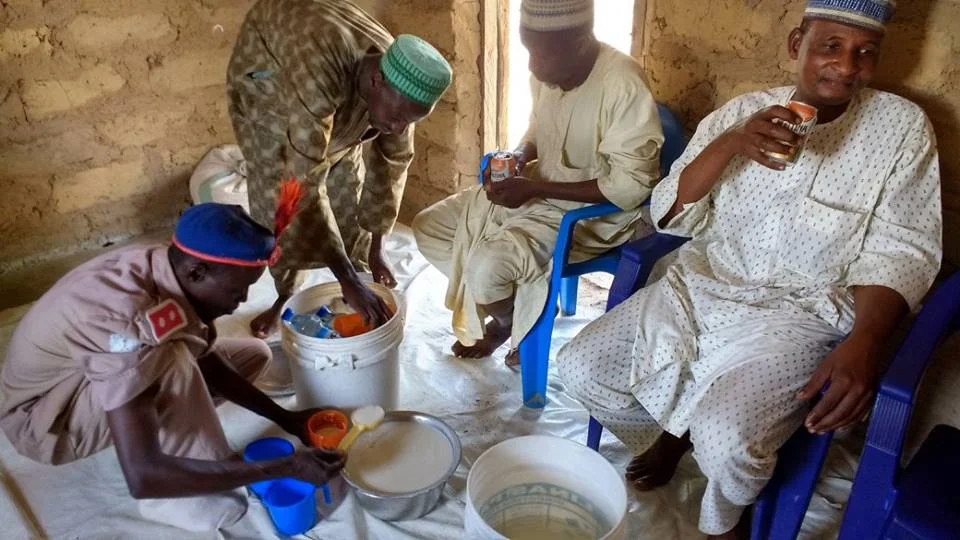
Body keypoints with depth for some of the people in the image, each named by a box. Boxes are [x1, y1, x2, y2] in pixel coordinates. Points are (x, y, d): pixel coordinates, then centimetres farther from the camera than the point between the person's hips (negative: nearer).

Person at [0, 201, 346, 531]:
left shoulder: (168, 268, -17)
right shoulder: (126, 322, -41)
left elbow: (208, 361, 0)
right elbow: (142, 476, -45)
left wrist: (284, 417, -8)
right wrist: (287, 468, -40)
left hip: (92, 372, 8)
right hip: (42, 414, -8)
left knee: (252, 354, 2)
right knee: (171, 360, -36)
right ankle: (180, 499, -19)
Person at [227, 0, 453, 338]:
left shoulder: (400, 85, -29)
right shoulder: (318, 73, -49)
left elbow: (392, 161, -12)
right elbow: (305, 184, -49)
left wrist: (376, 247, -9)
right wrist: (348, 280, -47)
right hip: (264, 84, -4)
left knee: (348, 190, -1)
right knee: (278, 200, -6)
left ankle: (361, 299, 15)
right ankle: (285, 297, 15)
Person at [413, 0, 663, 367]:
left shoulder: (622, 85, -26)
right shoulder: (548, 71, -4)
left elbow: (630, 186, -25)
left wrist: (535, 188, -26)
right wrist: (516, 157, -8)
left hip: (594, 212, -8)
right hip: (536, 192, 8)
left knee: (488, 266, -30)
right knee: (428, 227, 2)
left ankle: (514, 323, 6)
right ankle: (503, 312, 17)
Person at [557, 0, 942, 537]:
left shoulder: (902, 127, -4)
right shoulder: (741, 111, 3)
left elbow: (899, 252, -8)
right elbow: (670, 216, -3)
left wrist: (865, 342, -27)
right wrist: (729, 144, -20)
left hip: (800, 314, -3)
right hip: (698, 289, 4)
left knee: (727, 437, -29)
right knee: (581, 368, -6)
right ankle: (670, 433, 25)